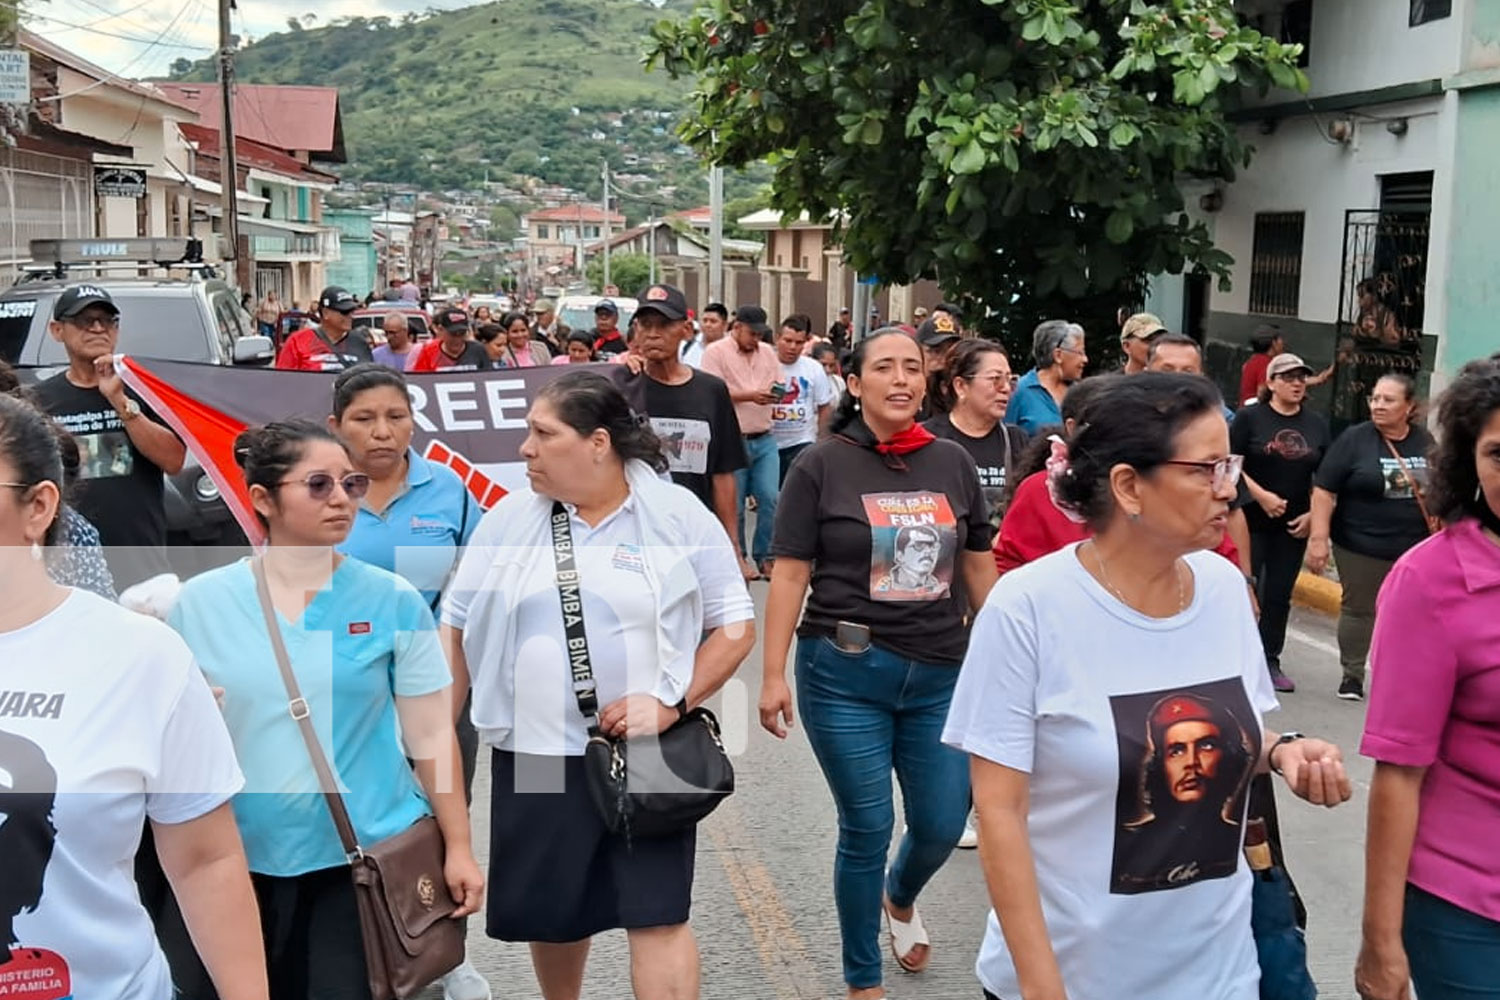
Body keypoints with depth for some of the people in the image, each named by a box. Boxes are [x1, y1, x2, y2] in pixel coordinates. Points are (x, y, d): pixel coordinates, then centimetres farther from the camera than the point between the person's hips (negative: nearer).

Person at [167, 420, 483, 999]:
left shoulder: (393, 600, -4)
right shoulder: (198, 603, -2)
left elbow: (430, 735, -1)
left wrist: (457, 848, -1)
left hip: (370, 855, -1)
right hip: (240, 860, 2)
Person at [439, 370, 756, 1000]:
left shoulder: (680, 517, -5)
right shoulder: (509, 520, 2)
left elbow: (735, 626, -3)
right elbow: (458, 631, 8)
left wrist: (670, 705, -15)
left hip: (646, 757, -3)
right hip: (534, 756, 3)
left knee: (657, 917, -3)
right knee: (550, 913, 16)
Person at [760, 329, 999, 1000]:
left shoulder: (954, 464, 4)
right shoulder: (821, 466, -6)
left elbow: (980, 569, 11)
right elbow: (789, 574, -6)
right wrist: (773, 675, -10)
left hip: (941, 675, 4)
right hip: (846, 675, -3)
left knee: (943, 825, 10)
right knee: (867, 831, 6)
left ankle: (901, 898, 47)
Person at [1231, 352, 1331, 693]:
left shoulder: (1317, 424, 9)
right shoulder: (1250, 418, -4)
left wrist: (1313, 514, 1)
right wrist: (1261, 495, -17)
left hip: (1295, 525, 4)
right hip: (1251, 520, -4)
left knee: (1280, 595, 9)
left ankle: (1270, 662, 18)